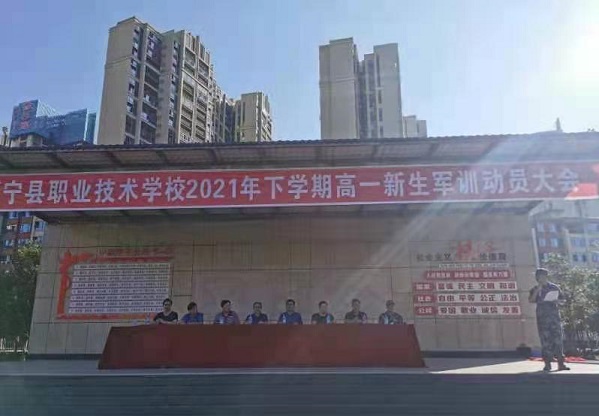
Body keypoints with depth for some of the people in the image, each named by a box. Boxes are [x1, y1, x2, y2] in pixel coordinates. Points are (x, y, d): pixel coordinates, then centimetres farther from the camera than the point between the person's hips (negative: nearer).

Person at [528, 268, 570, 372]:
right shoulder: (535, 289, 7)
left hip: (554, 315, 1)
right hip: (542, 317, -1)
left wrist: (557, 301, -6)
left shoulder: (555, 287, 11)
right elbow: (531, 300, -7)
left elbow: (562, 300, 16)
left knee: (558, 338, -5)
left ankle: (560, 364, -2)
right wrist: (537, 290, -15)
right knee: (545, 340, -1)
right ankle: (547, 364, 2)